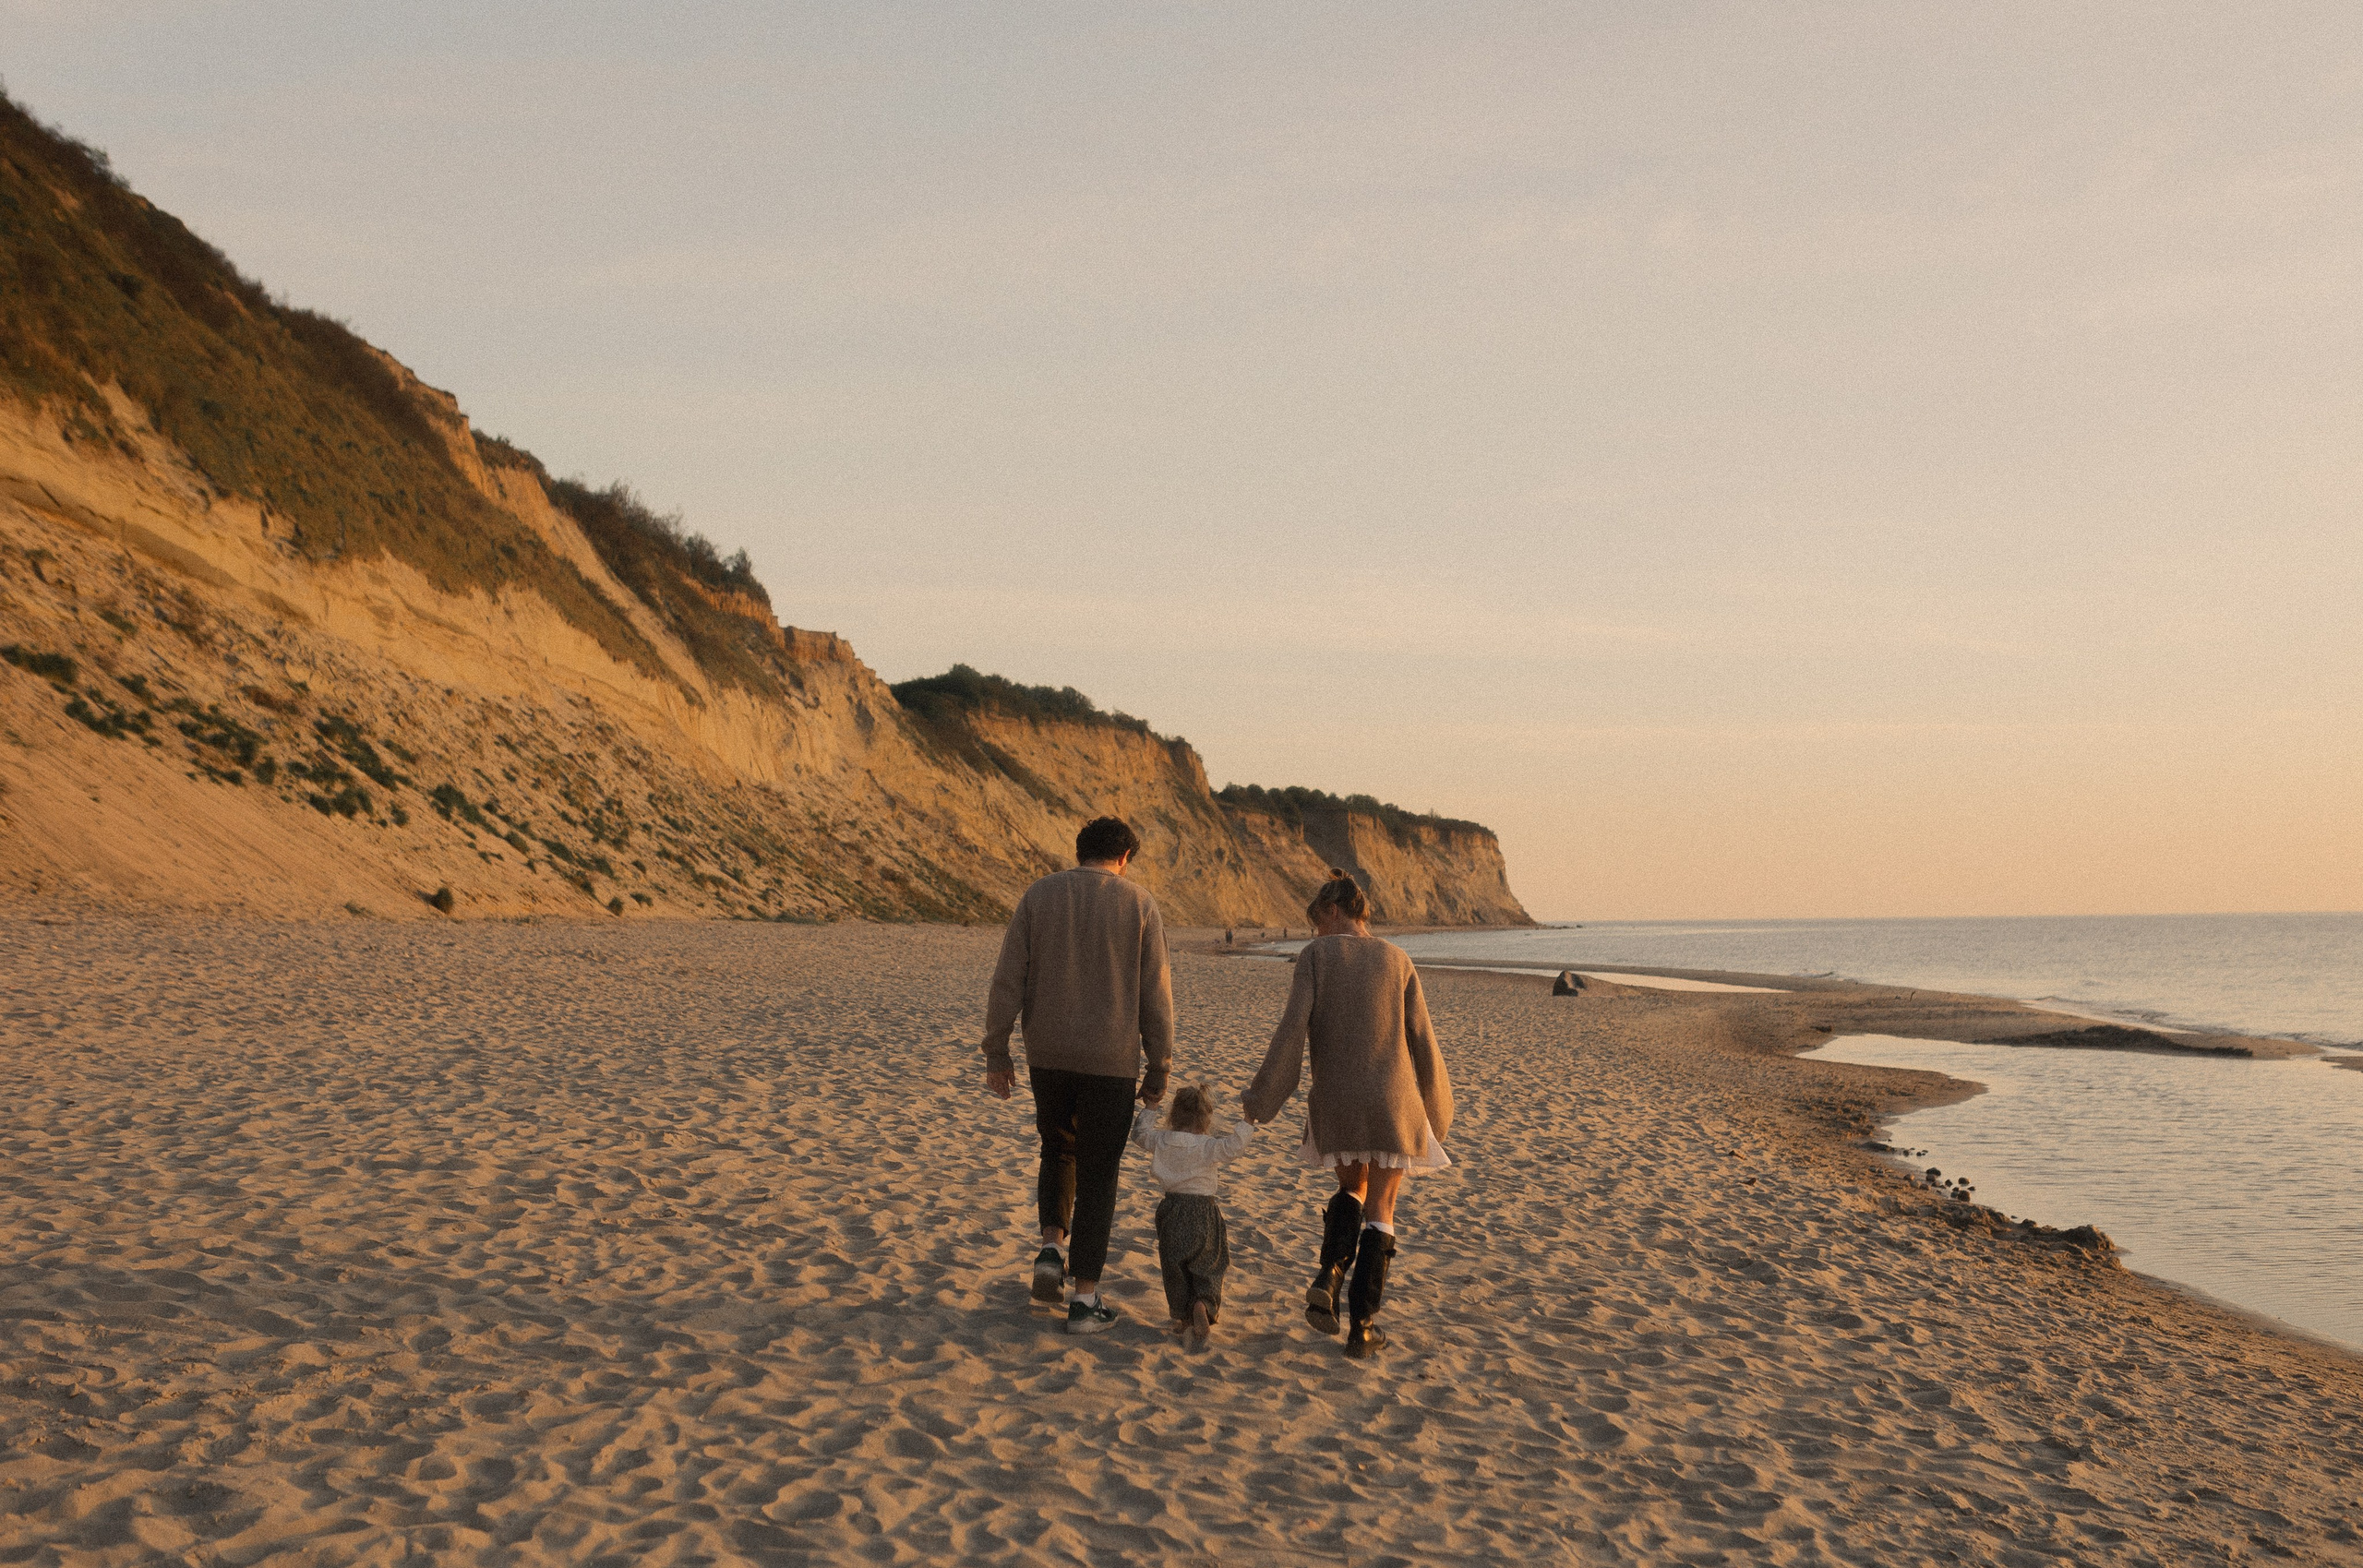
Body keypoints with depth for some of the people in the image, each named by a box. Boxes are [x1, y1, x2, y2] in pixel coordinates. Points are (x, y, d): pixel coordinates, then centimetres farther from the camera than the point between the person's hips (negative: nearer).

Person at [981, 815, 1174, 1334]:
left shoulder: (1039, 895, 1)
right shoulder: (1139, 905, -4)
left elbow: (1007, 980, -2)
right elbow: (1154, 997, -4)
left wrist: (996, 1055, 4)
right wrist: (1158, 1073, 4)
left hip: (1049, 1057, 2)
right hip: (1111, 1062, -2)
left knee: (1057, 1153, 26)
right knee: (1097, 1176, 7)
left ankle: (1051, 1250, 6)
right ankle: (1084, 1300, 7)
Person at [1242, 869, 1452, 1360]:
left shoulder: (1315, 956, -1)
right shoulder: (1397, 960, 5)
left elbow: (1293, 1030, -9)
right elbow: (1422, 1040, 6)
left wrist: (1262, 1097, -4)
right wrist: (1435, 1107, 19)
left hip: (1336, 1102, 0)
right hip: (1392, 1100, 0)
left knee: (1351, 1188, 25)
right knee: (1379, 1211, 8)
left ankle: (1329, 1277, 2)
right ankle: (1362, 1328, 3)